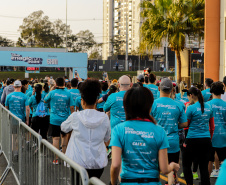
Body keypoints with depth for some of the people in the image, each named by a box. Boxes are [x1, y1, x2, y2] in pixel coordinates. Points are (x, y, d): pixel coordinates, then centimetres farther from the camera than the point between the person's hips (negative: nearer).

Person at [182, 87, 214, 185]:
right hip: (206, 140, 5)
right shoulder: (209, 107, 6)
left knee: (186, 165, 11)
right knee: (204, 167, 7)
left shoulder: (191, 108, -11)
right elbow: (212, 126, 14)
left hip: (192, 140, -5)